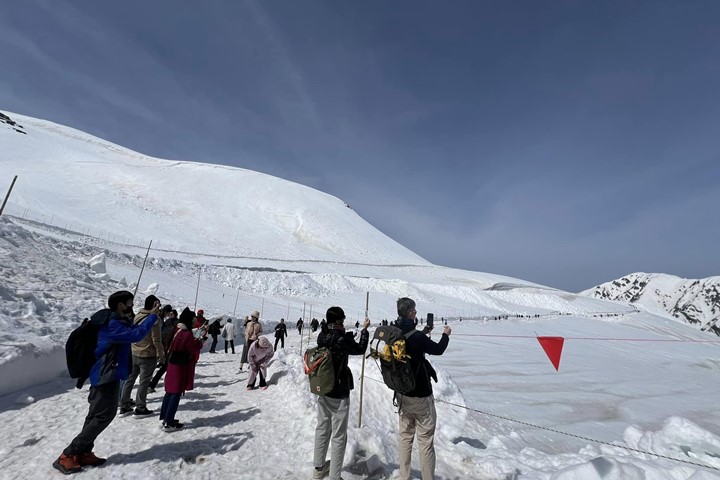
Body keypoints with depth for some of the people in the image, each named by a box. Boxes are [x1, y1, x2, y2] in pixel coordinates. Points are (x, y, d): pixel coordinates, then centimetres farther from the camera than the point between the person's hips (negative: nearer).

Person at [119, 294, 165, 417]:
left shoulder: (137, 316, 2)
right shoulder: (154, 319, -20)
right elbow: (156, 340, -18)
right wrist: (161, 355, -7)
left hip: (134, 353, 7)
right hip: (148, 355, -7)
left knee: (129, 379, 17)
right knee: (144, 382, 5)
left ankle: (124, 407, 27)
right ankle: (140, 409, 16)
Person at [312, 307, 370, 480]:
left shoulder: (322, 337, -6)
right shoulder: (341, 339, -24)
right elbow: (360, 349, -8)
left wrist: (349, 334, 3)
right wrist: (365, 330, 1)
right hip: (339, 393, -7)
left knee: (322, 429, 22)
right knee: (338, 435, 9)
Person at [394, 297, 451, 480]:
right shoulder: (416, 337, -26)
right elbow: (438, 350, -9)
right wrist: (446, 335, 9)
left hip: (402, 392, 7)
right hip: (420, 394, -7)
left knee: (405, 435, 19)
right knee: (425, 440, 9)